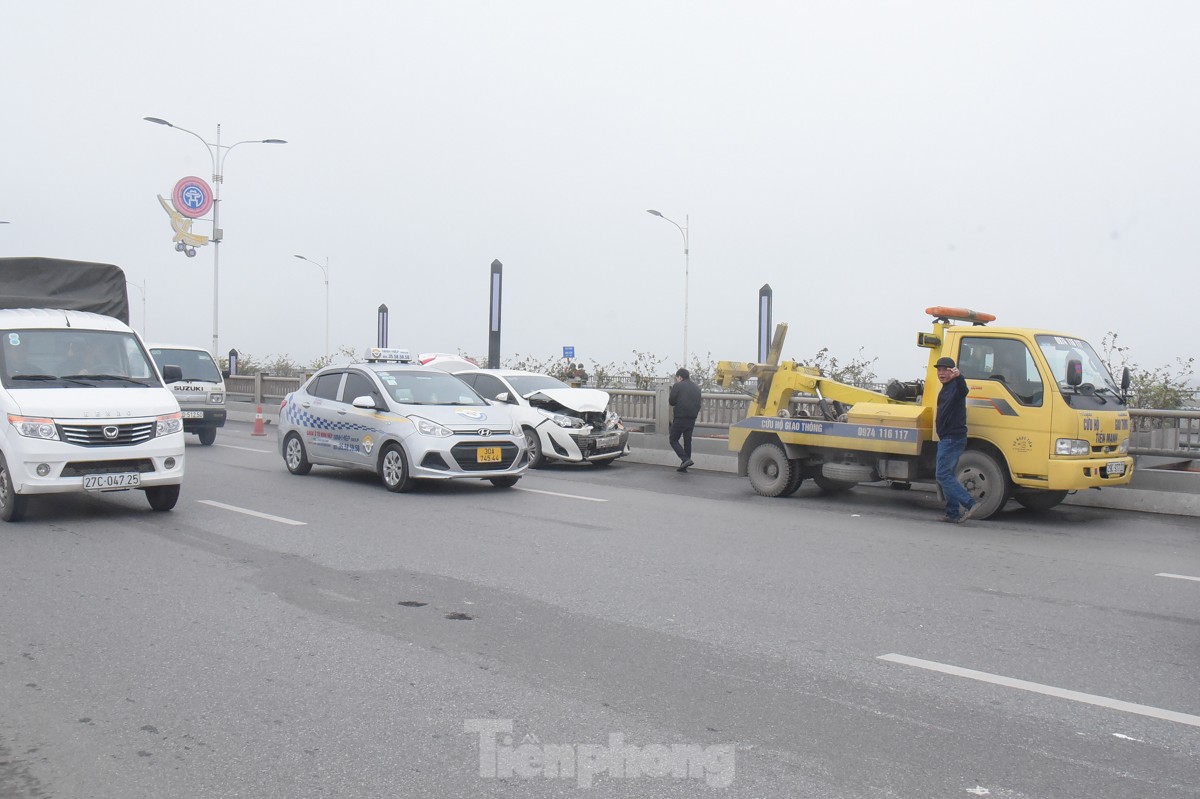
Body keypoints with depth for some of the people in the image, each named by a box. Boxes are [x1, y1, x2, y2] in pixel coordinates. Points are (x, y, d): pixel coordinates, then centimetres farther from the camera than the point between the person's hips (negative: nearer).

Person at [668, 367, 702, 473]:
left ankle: (685, 459, -15)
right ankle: (684, 466, 14)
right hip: (692, 418, 6)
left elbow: (672, 402, -5)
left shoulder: (677, 386, -6)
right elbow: (698, 404, 15)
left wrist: (669, 397, 15)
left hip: (680, 417, -6)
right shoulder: (696, 388, 13)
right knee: (687, 441, 12)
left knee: (673, 440, 2)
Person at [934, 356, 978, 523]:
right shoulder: (945, 388, 18)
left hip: (952, 438, -10)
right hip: (947, 439, 10)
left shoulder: (955, 386, -13)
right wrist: (939, 421, 23)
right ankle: (953, 513, 15)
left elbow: (963, 390, -39)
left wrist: (958, 376, -57)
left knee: (943, 475, -13)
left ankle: (969, 504, -17)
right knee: (948, 476, 12)